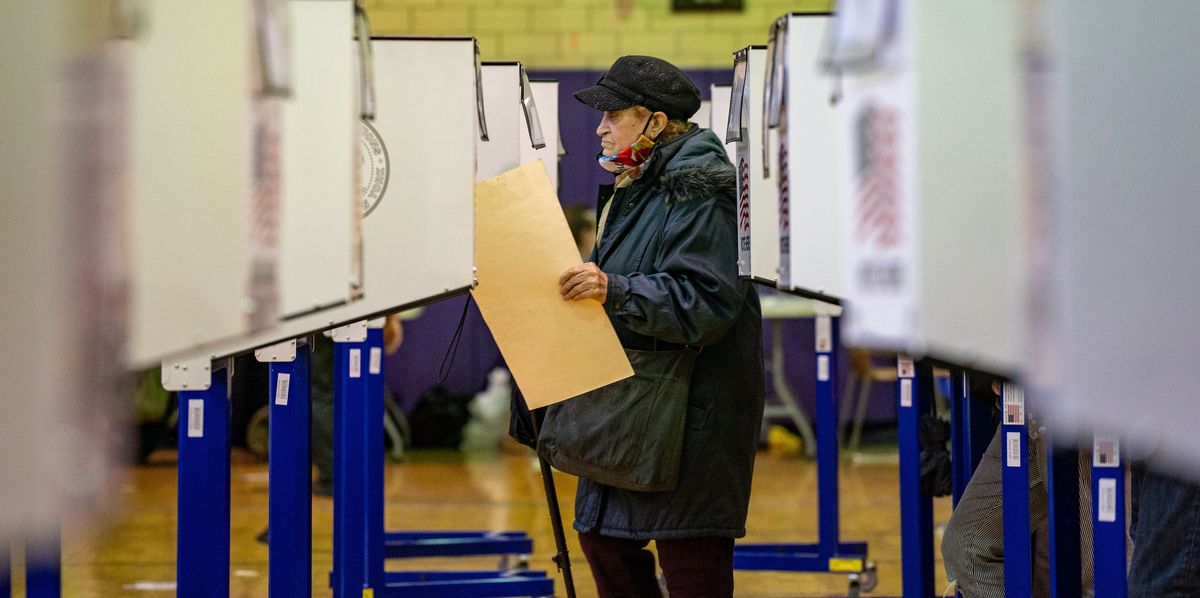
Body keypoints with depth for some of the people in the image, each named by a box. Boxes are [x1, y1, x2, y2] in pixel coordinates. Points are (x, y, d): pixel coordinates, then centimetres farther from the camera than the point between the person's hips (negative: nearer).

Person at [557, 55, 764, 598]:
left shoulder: (698, 193, -15)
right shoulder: (633, 189, 16)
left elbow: (706, 302, -26)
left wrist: (615, 289, -32)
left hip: (692, 415, -10)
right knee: (602, 536, 13)